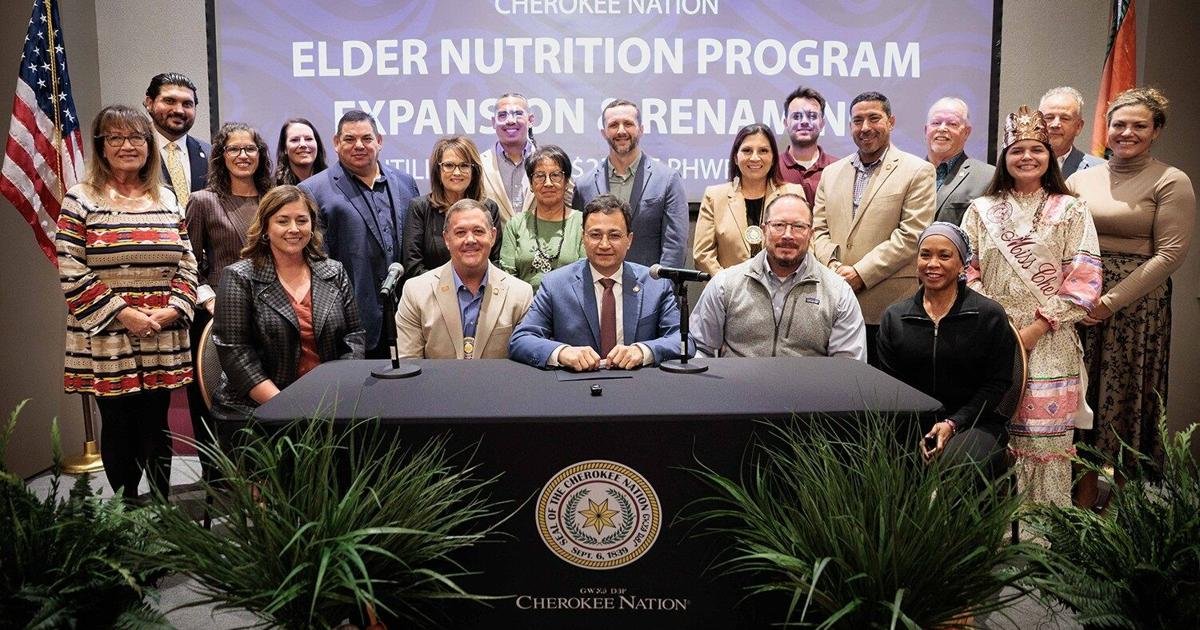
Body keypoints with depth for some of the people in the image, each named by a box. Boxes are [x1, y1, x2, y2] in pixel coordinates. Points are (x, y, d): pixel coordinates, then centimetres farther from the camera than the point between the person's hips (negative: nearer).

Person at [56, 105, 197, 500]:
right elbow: (71, 274, -7)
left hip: (162, 342, 3)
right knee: (120, 430, 6)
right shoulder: (81, 201, -2)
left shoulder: (167, 200, 10)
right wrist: (124, 313, -13)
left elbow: (186, 264, 11)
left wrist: (173, 309, -5)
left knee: (157, 429, 10)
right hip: (107, 340, -3)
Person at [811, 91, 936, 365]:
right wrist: (833, 266, -7)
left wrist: (861, 273, -12)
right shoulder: (831, 173, 17)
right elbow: (818, 228, 13)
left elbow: (911, 235, -7)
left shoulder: (918, 172, 2)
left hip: (890, 309, -4)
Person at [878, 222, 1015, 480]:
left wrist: (953, 423, -12)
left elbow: (997, 384, 0)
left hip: (974, 424, -1)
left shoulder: (990, 315, 2)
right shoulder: (894, 317, 10)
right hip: (909, 426, 2)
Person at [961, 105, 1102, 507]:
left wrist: (1036, 328, -10)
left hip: (1048, 343, -1)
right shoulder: (981, 210, 10)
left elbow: (1084, 279, -2)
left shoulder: (1070, 210, 5)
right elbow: (967, 272, 6)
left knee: (1045, 440, 0)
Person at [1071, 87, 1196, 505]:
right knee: (1085, 392, 8)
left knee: (1129, 396, 4)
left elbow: (1170, 254, -10)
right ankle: (1085, 490, 20)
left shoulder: (1171, 182, -3)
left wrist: (1112, 300, -14)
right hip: (1083, 305, 4)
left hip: (1138, 305, -4)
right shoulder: (1083, 178, 9)